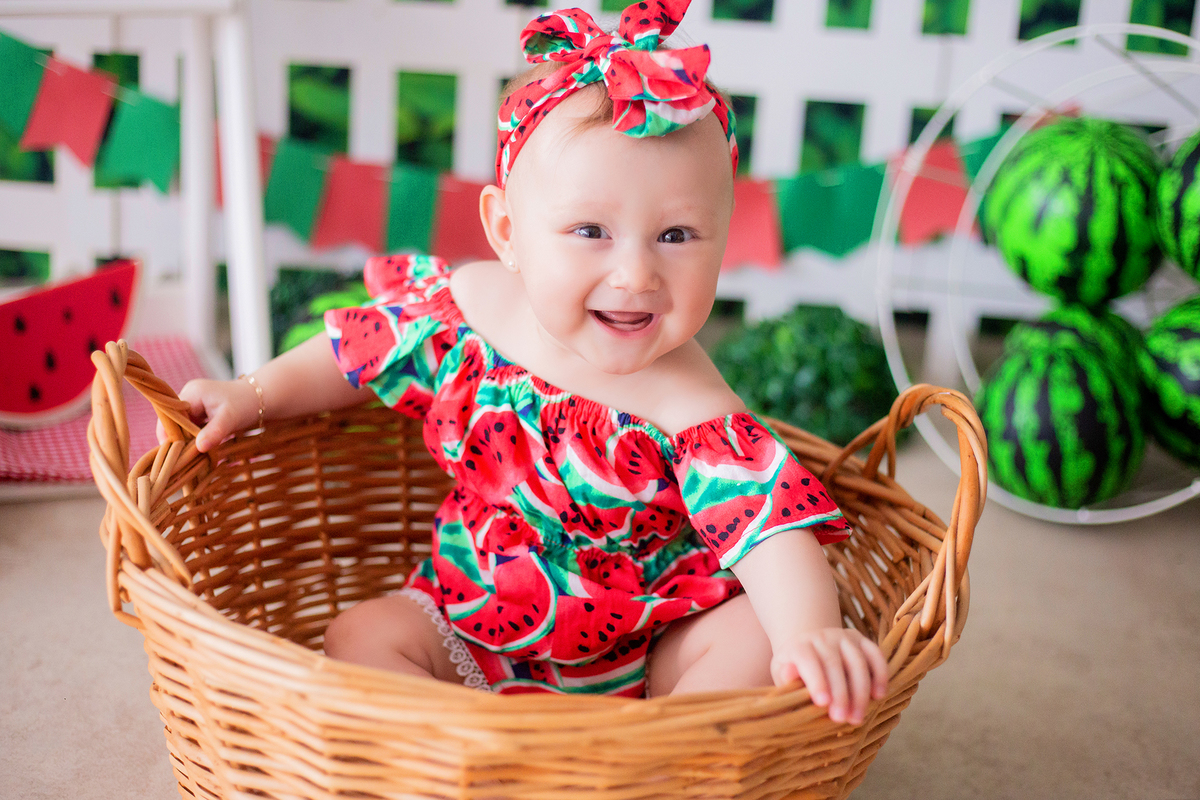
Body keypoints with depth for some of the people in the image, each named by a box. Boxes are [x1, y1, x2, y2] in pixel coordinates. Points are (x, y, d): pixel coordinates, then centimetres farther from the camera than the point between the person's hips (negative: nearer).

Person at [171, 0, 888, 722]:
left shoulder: (691, 413, -27)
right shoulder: (466, 304, -13)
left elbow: (769, 525, -35)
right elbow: (359, 352, 6)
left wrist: (813, 634, -52)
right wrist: (255, 395, 5)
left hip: (646, 649, -3)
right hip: (474, 620, 4)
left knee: (755, 642, -25)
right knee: (362, 635, -14)